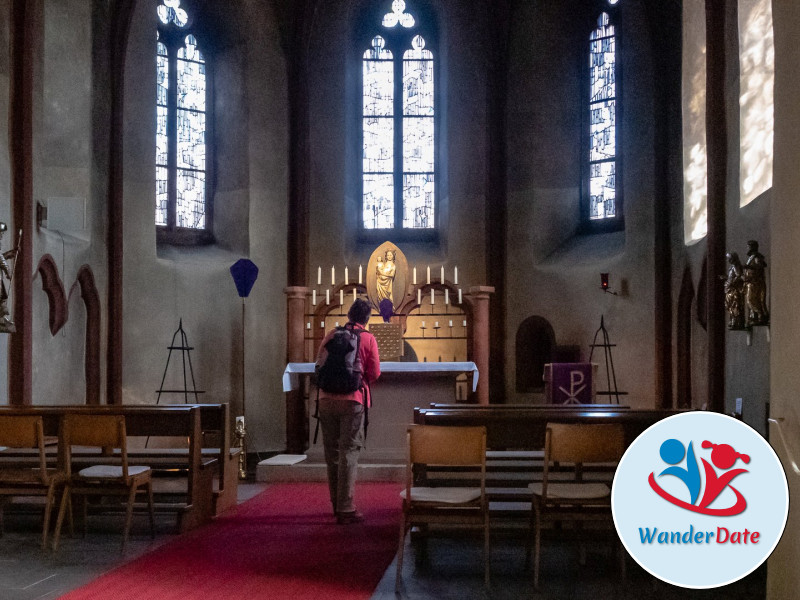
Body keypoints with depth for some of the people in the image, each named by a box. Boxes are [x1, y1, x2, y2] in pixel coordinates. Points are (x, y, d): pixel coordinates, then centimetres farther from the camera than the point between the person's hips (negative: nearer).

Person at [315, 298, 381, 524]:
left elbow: (319, 366, 13)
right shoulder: (368, 338, 0)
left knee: (332, 452, 13)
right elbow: (375, 373, -2)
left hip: (326, 399, 4)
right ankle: (345, 509, -5)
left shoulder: (331, 336, 9)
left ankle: (336, 504, 24)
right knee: (349, 452, -2)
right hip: (352, 400, -4)